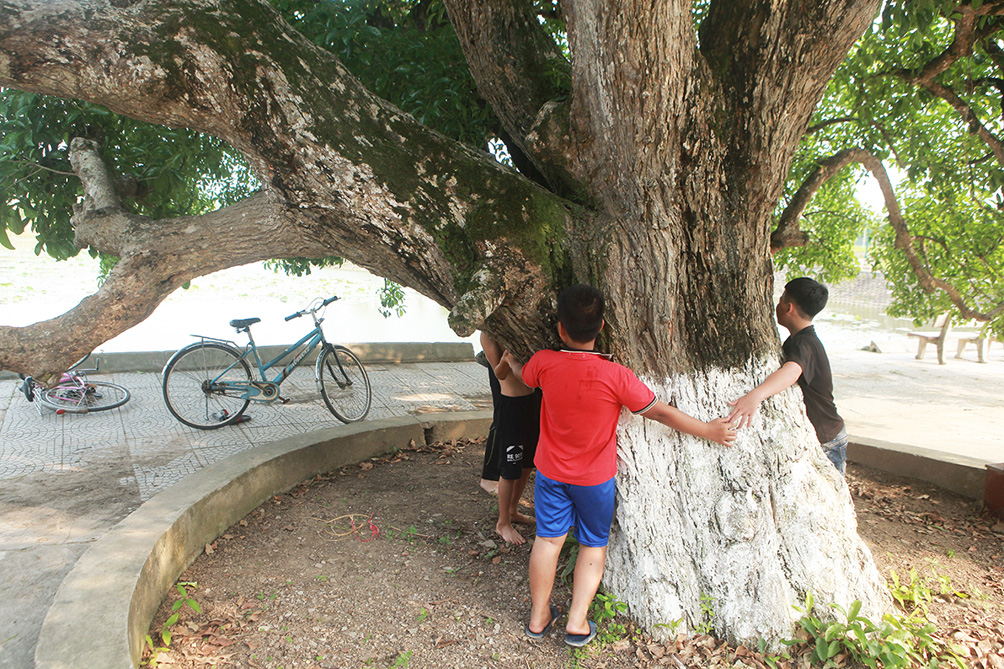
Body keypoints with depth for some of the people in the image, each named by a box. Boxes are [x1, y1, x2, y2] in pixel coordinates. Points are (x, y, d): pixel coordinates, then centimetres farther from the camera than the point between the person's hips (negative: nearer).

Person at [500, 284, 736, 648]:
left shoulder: (544, 362, -16)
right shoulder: (616, 375, -24)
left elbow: (523, 374, 8)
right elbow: (661, 412, -16)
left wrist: (510, 361, 32)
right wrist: (708, 430, -3)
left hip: (552, 471, 2)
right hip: (596, 477, -2)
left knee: (548, 539, 14)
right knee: (594, 543, 16)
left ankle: (538, 616, 27)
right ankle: (577, 622, 15)